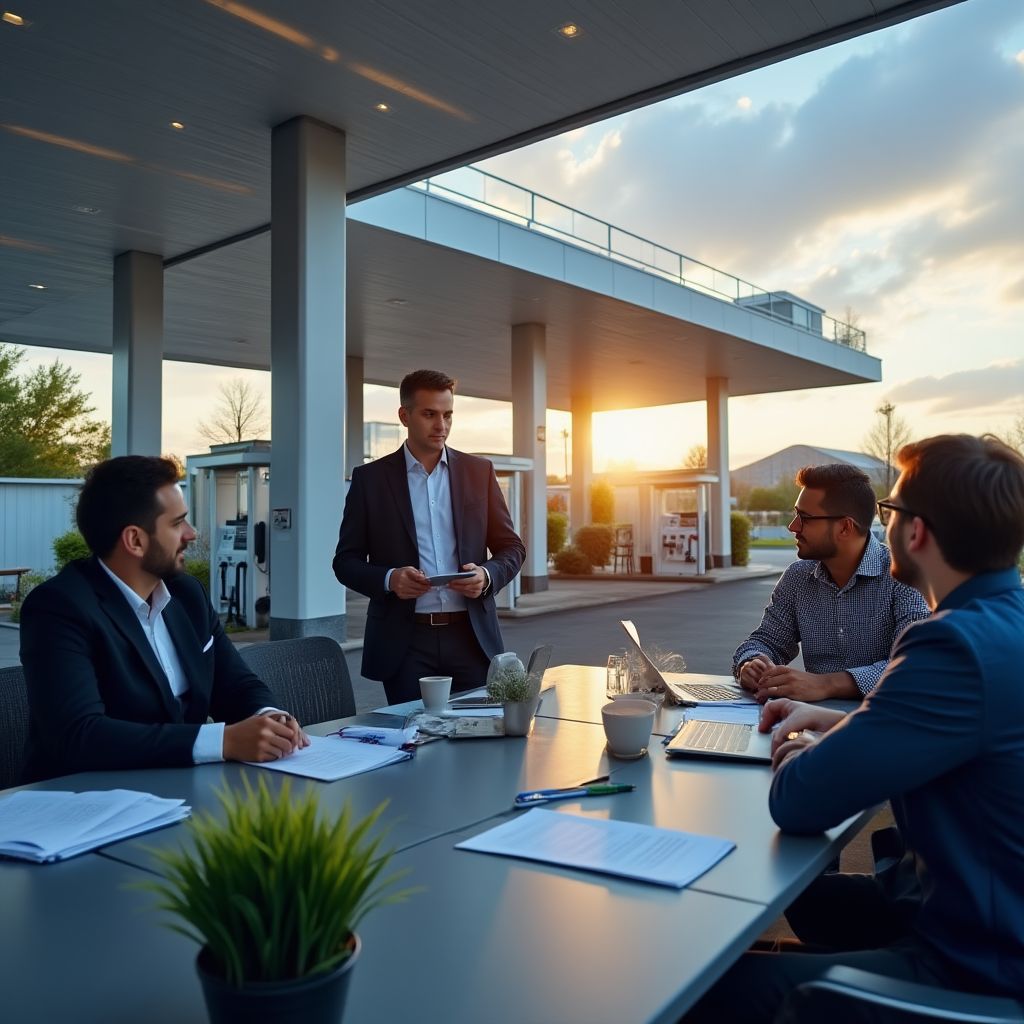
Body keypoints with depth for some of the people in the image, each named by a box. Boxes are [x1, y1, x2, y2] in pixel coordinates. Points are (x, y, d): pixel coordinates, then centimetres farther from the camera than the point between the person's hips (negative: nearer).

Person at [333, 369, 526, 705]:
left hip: (472, 638, 2)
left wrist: (487, 576, -10)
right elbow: (346, 561, 4)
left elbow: (511, 547, 10)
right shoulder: (370, 478, 3)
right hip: (404, 642, -1)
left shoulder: (479, 472, 8)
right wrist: (388, 579, -15)